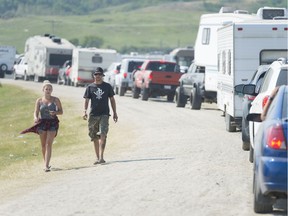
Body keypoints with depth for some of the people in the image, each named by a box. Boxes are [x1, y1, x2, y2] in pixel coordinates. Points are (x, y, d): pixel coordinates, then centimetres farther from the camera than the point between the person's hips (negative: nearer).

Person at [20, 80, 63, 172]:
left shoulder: (56, 100, 3)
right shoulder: (39, 101, 4)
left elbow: (61, 111, 7)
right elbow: (36, 112, 0)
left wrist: (55, 113, -15)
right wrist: (35, 118, -23)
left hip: (52, 123, -2)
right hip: (42, 122, 2)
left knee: (48, 144, -12)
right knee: (43, 145, 7)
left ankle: (46, 166, -17)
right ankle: (46, 163, 26)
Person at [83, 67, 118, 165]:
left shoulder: (107, 86, 8)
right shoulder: (90, 87, 8)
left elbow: (112, 100, 13)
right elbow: (87, 100, 4)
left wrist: (115, 113, 11)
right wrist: (85, 111, -12)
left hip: (104, 114, -2)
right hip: (93, 115, 2)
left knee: (103, 135, -17)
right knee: (95, 137, 7)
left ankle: (101, 157, -22)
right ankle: (97, 157, 16)